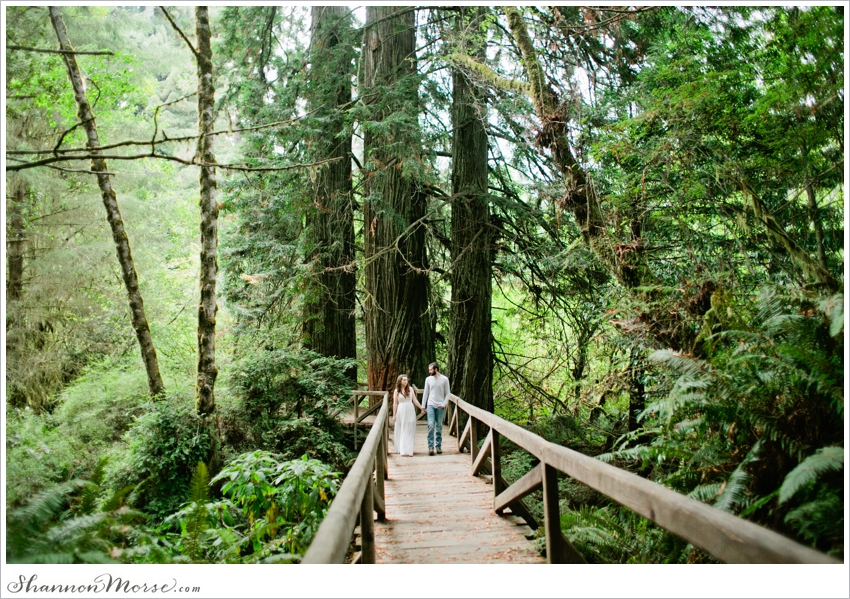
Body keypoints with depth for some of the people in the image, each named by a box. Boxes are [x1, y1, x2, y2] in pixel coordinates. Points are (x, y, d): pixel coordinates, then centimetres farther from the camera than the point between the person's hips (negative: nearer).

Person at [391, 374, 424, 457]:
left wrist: (421, 408, 5)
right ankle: (401, 450, 12)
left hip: (410, 412, 1)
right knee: (400, 431, 4)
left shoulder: (410, 389, 4)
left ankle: (409, 450, 1)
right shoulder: (396, 391, 1)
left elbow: (414, 400, 8)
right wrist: (394, 415, 0)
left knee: (409, 431, 1)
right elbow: (395, 404, 2)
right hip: (401, 412, -1)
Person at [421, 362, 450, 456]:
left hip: (440, 406, -1)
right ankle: (430, 447, -8)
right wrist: (423, 406, 8)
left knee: (439, 426, 5)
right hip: (430, 405, 1)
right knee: (431, 425, -9)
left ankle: (438, 446, 14)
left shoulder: (444, 379, -1)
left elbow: (447, 393, 3)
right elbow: (425, 393, 10)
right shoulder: (428, 379, 6)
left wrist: (444, 404, -9)